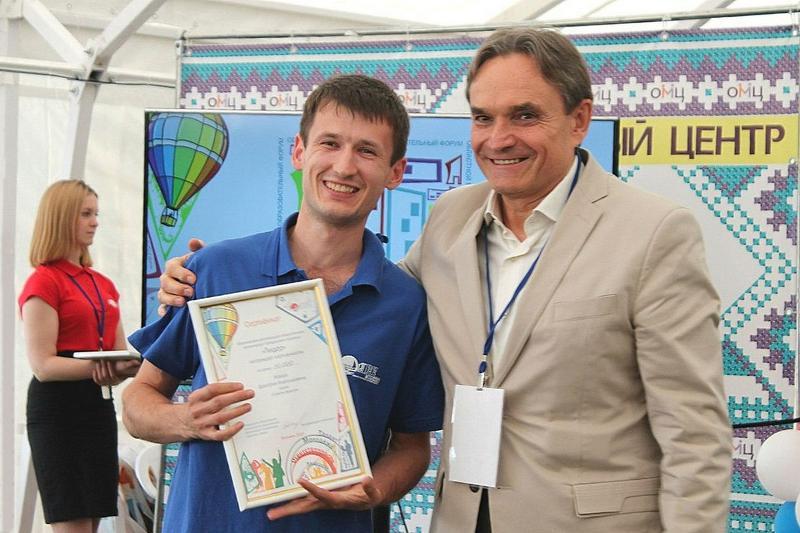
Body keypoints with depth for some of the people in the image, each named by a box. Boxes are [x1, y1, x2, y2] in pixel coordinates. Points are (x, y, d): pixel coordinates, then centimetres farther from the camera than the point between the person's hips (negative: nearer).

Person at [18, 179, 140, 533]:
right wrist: (99, 368, -26)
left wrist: (129, 366, -8)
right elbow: (43, 365, -15)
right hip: (58, 409, -8)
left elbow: (119, 352, 16)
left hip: (98, 405, 8)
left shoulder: (104, 285, 15)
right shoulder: (44, 282, -8)